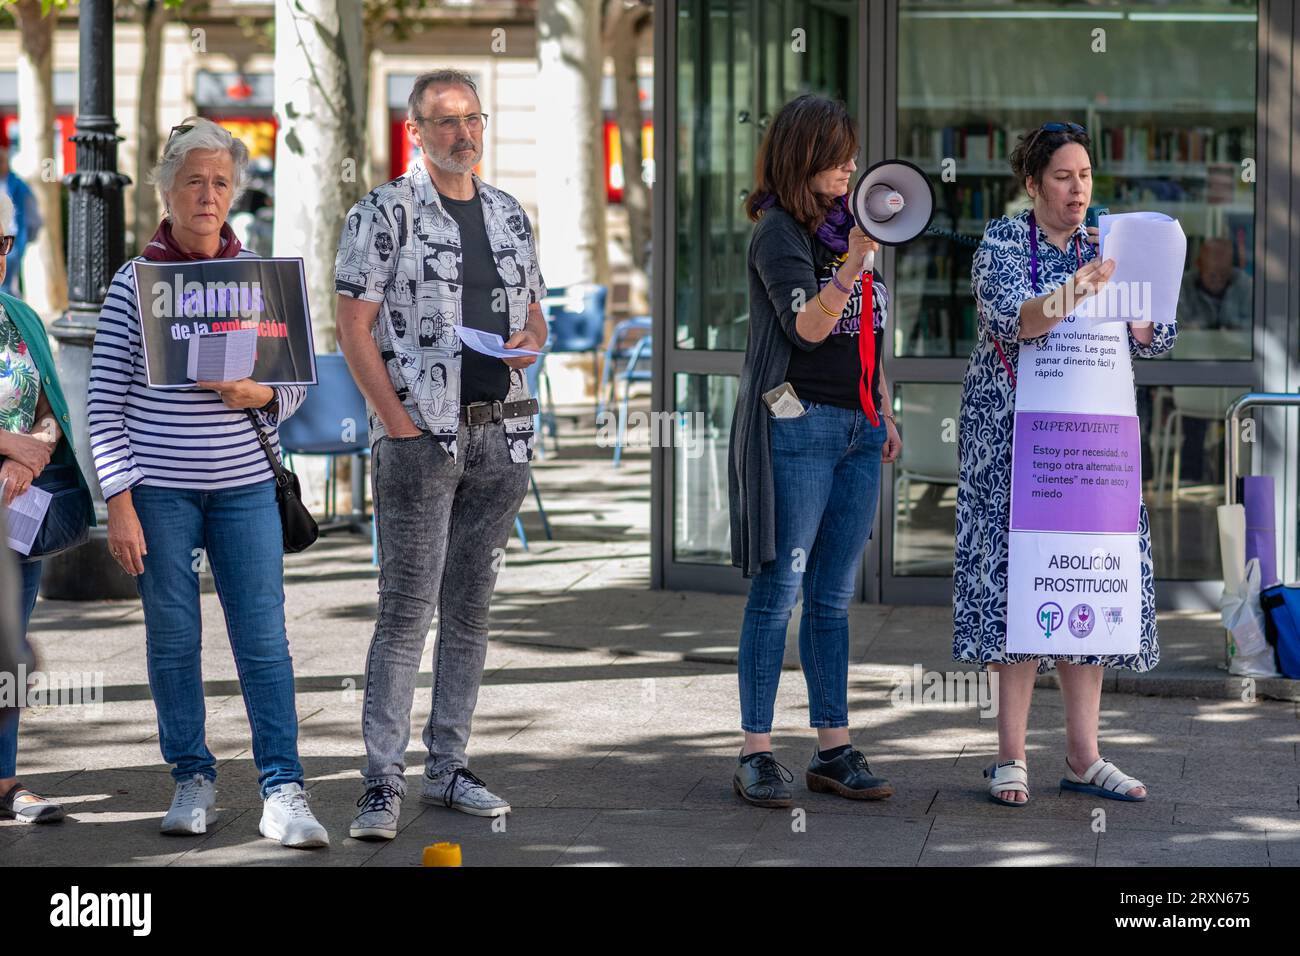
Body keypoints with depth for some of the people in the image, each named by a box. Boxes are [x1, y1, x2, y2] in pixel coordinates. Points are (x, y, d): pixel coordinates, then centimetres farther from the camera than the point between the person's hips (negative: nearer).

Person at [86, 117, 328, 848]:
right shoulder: (134, 284, -1)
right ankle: (194, 781, 17)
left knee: (264, 636, -2)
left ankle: (284, 789, 0)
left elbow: (297, 383, 12)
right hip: (159, 487, -1)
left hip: (243, 483, 1)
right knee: (173, 639, 5)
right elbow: (106, 403, -2)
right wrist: (120, 504, -8)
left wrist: (262, 395, -12)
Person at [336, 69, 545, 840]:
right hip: (420, 433, -6)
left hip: (501, 430, 6)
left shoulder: (510, 214, 14)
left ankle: (448, 768, 17)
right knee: (407, 609, -8)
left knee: (471, 608, 10)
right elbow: (355, 326, -6)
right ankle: (384, 783, -7)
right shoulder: (386, 212, -3)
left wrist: (531, 340, -2)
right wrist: (397, 421, -12)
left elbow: (535, 311, 22)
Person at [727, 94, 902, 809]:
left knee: (833, 597, 9)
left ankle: (833, 749, 12)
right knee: (779, 588, -5)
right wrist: (856, 260, -33)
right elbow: (808, 325, -21)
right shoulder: (779, 232, -7)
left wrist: (884, 411, 21)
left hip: (857, 429, 7)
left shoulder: (845, 224, 16)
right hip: (798, 426, -7)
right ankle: (756, 753, -1)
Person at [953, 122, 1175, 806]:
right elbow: (1010, 320, -21)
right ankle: (1011, 756, -4)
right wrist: (1072, 292, -38)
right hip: (1014, 433, -5)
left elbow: (1154, 342, 5)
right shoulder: (1003, 242, -3)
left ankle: (1083, 754, 8)